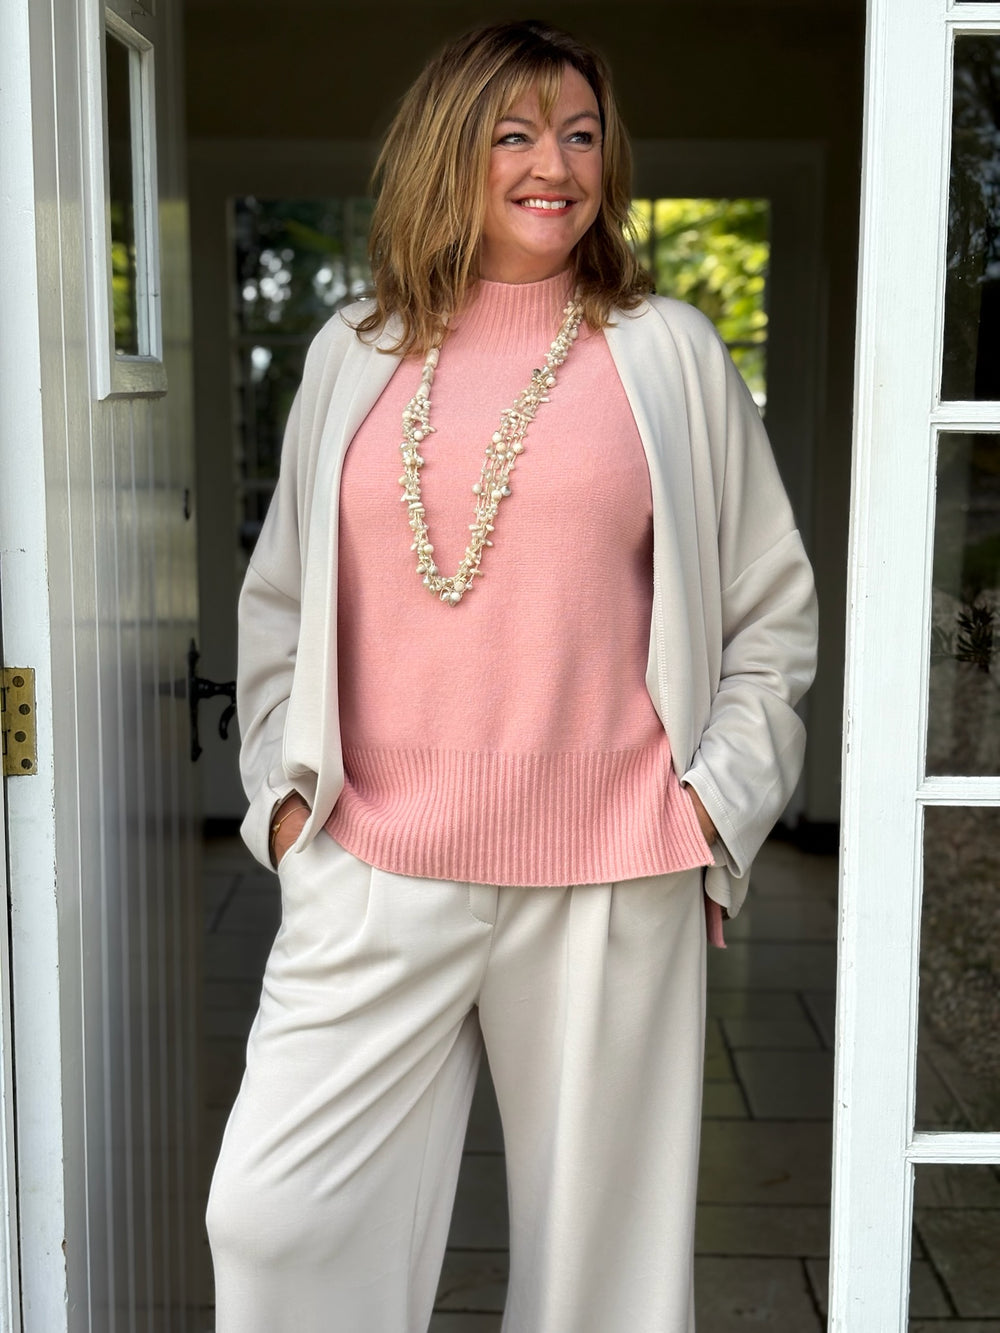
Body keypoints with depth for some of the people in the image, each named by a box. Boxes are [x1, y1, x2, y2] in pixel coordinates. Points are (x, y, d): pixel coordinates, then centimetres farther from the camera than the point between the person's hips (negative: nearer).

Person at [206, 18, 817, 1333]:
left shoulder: (668, 352, 5)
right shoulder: (354, 355, 11)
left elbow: (774, 608, 8)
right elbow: (278, 601, 16)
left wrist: (721, 797, 0)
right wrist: (285, 782, 5)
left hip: (609, 878, -1)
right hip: (372, 870, 2)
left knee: (602, 1226, 7)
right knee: (272, 1215, -2)